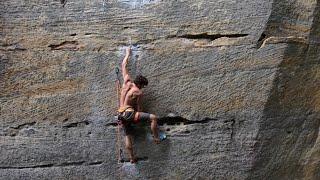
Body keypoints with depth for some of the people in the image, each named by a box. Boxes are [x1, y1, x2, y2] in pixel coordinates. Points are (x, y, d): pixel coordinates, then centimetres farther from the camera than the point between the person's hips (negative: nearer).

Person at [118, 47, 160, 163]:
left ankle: (131, 158, 14)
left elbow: (123, 66, 17)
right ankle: (156, 138, -6)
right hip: (129, 113, -8)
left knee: (128, 136, 11)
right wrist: (141, 118, 15)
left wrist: (127, 54, 28)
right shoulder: (138, 92, -8)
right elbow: (138, 108, -1)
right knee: (153, 117, -9)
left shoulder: (127, 81, 6)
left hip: (121, 114, 8)